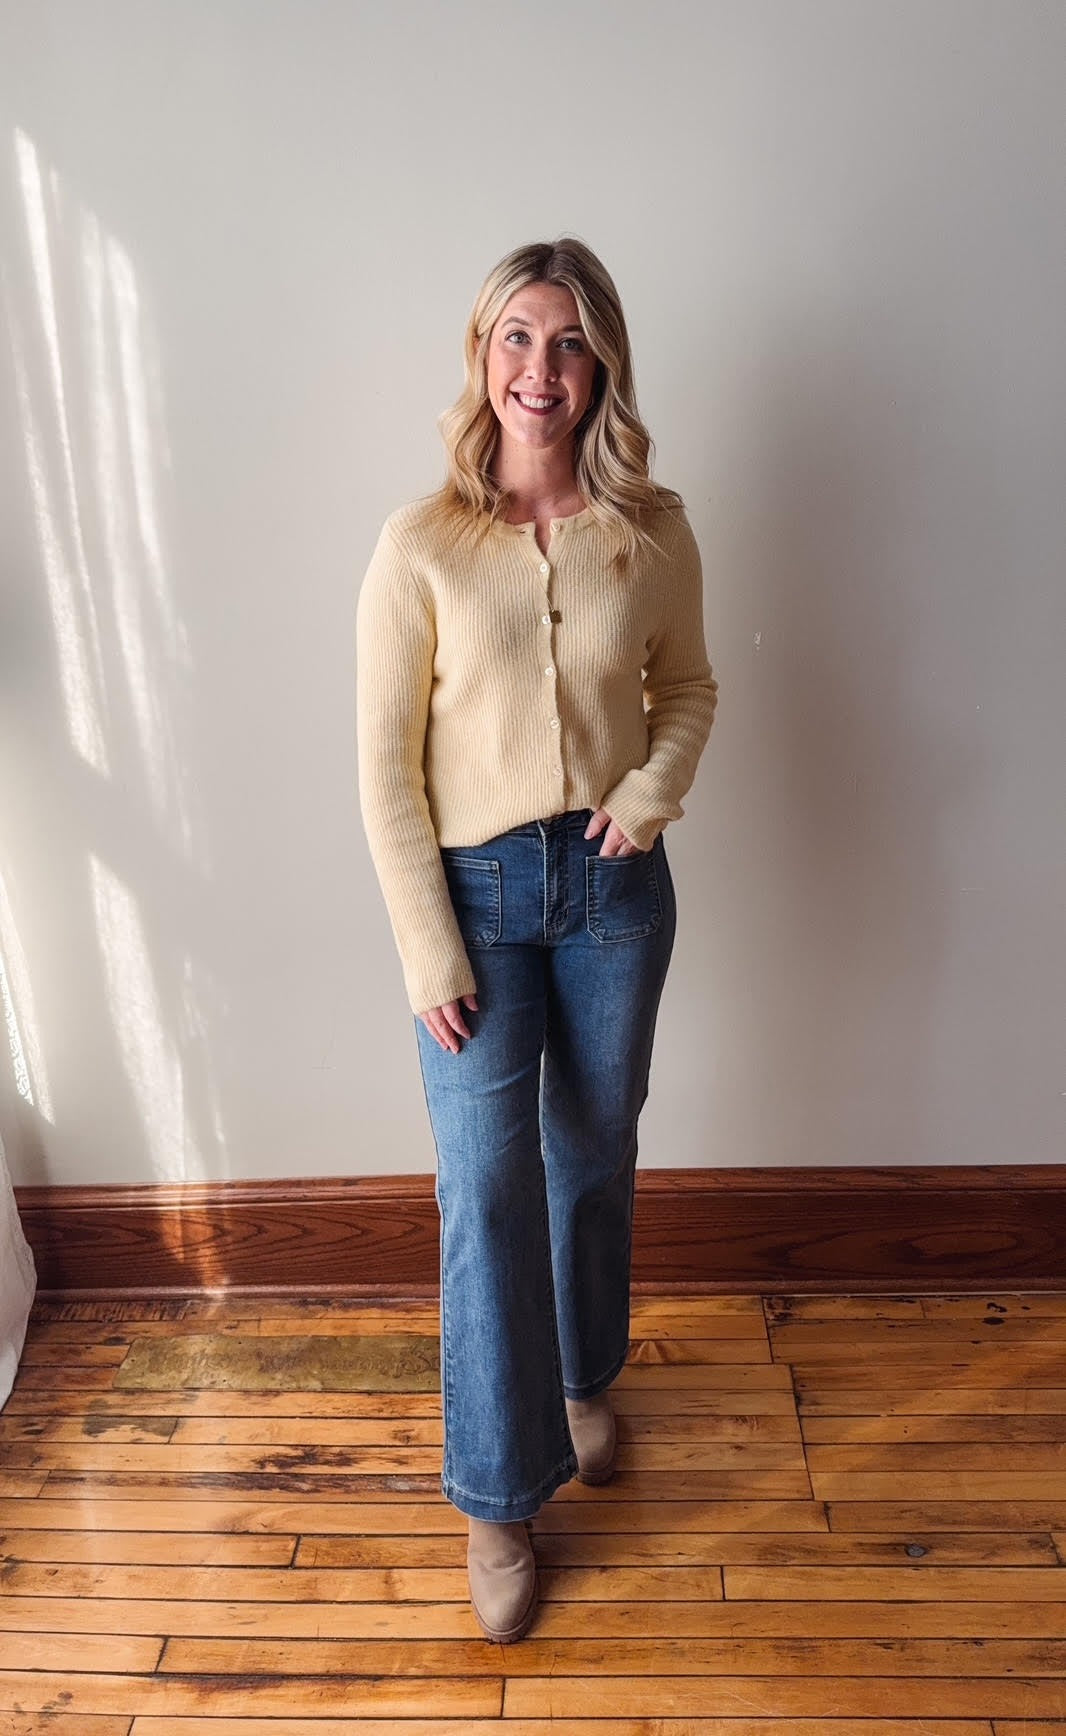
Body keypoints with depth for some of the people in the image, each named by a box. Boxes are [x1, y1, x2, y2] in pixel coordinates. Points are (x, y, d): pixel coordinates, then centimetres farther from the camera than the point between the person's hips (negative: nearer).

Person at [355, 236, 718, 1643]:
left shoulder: (654, 531, -2)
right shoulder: (422, 545, -9)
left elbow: (689, 687, 13)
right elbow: (385, 764, -8)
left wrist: (657, 786, -8)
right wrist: (427, 948, -11)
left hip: (615, 886, 3)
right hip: (477, 890, -2)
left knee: (595, 1156, 17)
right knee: (487, 1187, 0)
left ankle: (582, 1381, 46)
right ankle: (499, 1495, 22)